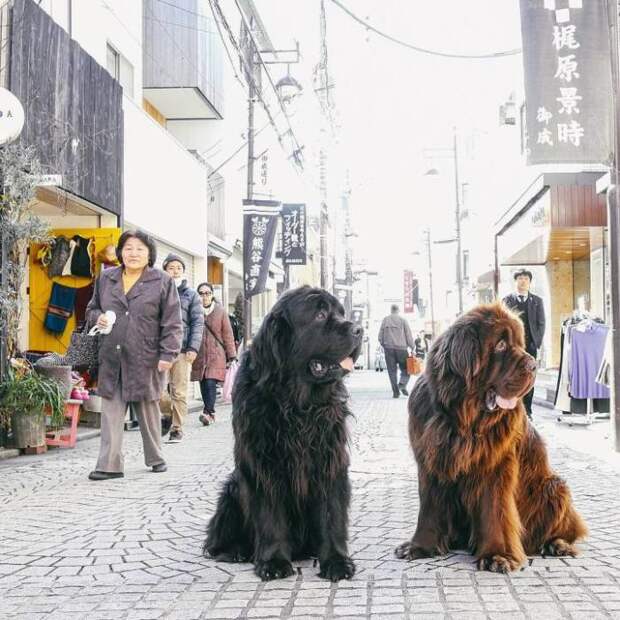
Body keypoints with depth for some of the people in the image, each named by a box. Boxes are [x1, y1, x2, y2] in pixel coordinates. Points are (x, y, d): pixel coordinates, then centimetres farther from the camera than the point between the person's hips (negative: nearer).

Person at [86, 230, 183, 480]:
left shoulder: (163, 282, 0)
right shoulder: (105, 279, 11)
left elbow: (172, 323, -3)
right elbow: (91, 309, 23)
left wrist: (168, 354, -11)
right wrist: (98, 318, -1)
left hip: (146, 360, -3)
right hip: (111, 359, 3)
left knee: (149, 411, 10)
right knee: (111, 412, -1)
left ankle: (155, 458, 27)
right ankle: (109, 465, 2)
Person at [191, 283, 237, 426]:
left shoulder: (220, 311, 4)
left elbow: (228, 334, 6)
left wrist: (231, 356, 3)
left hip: (216, 355, -2)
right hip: (199, 355, 2)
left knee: (210, 383, -14)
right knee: (203, 384, 6)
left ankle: (208, 412, -15)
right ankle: (210, 413, 17)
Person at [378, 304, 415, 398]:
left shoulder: (385, 320, 7)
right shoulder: (402, 320, 1)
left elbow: (380, 336, 6)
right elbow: (409, 336, -1)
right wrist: (412, 348, 4)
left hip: (388, 348, 2)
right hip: (401, 348, -1)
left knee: (392, 370, 5)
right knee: (405, 369, 8)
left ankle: (395, 391, 1)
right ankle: (402, 384, -17)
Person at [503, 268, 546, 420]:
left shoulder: (537, 301, 11)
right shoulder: (507, 300, 7)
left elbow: (541, 323, 8)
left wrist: (537, 342, -3)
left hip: (530, 345, 1)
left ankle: (527, 411, 8)